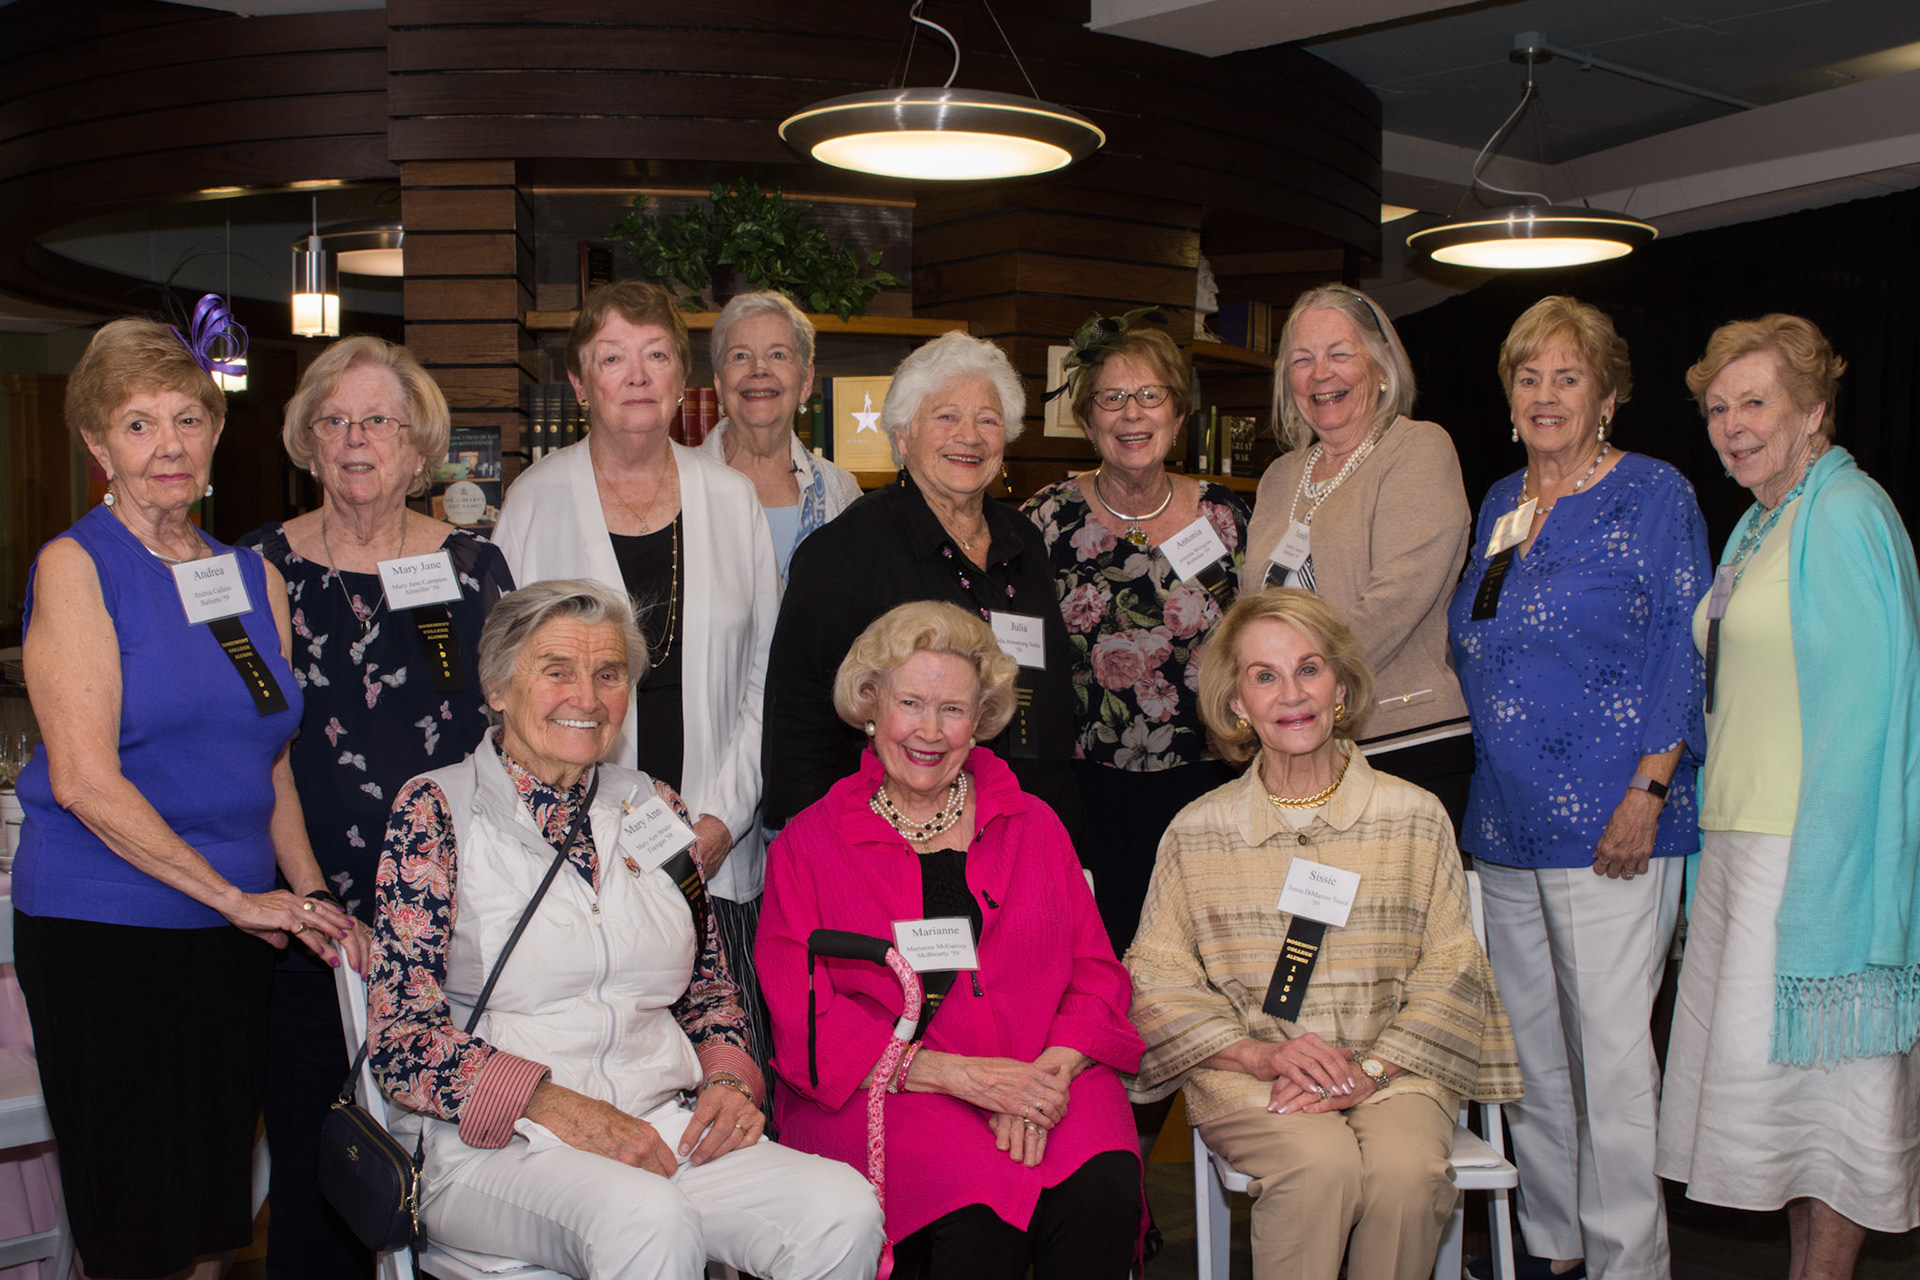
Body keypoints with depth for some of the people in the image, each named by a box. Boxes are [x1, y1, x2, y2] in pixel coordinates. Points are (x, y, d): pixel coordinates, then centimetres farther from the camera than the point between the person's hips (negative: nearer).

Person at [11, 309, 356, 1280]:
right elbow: (85, 779, -14)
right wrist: (235, 897, -15)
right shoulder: (75, 567, -7)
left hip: (234, 936, 5)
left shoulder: (254, 577, 11)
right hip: (104, 932, -5)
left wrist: (307, 891, 1)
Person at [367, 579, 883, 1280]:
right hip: (492, 1145, -4)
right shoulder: (437, 809, 1)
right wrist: (556, 1106, -19)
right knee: (648, 1221, -37)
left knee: (845, 1210, -24)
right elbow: (402, 1038, -7)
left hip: (662, 1133, 4)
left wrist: (728, 1080, -1)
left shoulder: (652, 809, 15)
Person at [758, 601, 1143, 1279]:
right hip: (878, 1093, -2)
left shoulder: (1032, 826, 16)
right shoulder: (807, 845, 8)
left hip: (1049, 1077, 2)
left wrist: (1048, 1075, -12)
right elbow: (807, 1026, -1)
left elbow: (1098, 976, 10)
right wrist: (960, 1074, -14)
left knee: (1103, 1196, -29)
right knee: (979, 1214, -32)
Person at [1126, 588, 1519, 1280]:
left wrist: (1372, 1072, -12)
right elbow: (1157, 975, 2)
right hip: (1245, 1069, -1)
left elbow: (1451, 968, 3)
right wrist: (1262, 1053, -14)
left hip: (1390, 1068, 1)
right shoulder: (1198, 831, 5)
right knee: (1322, 1164, -30)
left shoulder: (1415, 816, 6)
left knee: (1406, 1169, -30)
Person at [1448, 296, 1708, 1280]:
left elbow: (1685, 653, -8)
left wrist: (1647, 792, -16)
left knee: (1611, 1049, -3)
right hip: (1507, 822, 6)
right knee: (1530, 1045, 13)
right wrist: (1485, 793, 14)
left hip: (1609, 825, -6)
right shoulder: (1499, 504, 14)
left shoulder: (1653, 495, -3)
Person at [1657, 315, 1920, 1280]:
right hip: (1741, 840, 9)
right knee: (1787, 1080, 13)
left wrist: (1824, 877, -21)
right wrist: (1717, 854, 16)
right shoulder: (1759, 524, 16)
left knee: (1820, 1066, 1)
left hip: (1818, 845, -9)